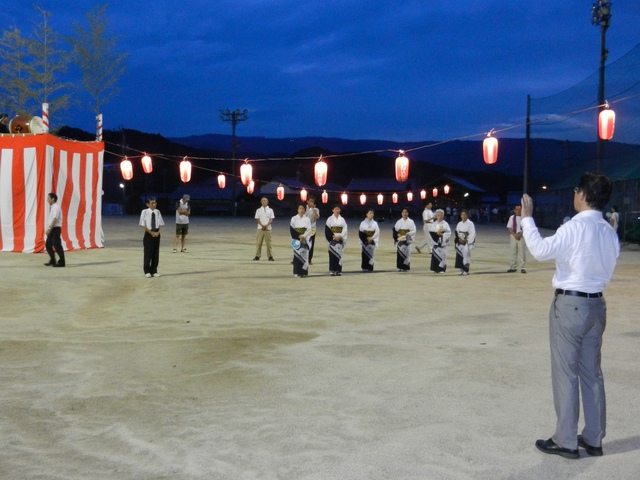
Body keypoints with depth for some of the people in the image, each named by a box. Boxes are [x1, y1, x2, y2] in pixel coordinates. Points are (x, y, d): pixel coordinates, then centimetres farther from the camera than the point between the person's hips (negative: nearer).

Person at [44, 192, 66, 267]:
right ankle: (52, 261, 23)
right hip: (52, 229, 10)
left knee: (57, 245, -7)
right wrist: (49, 229, 15)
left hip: (56, 228, -10)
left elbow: (54, 219, -22)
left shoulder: (56, 207, -15)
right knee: (48, 244, 14)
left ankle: (61, 262, -1)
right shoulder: (52, 207, 15)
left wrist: (49, 229, -24)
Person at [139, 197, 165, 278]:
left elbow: (160, 224, 6)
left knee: (156, 253, 8)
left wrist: (158, 232, -10)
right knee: (148, 253, 1)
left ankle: (154, 271, 18)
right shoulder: (145, 212, -9)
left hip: (156, 234, 3)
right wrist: (151, 232, -13)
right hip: (148, 234, -3)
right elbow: (142, 225, -8)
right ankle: (147, 271, 12)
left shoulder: (157, 212, 0)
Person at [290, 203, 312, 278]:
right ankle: (297, 272, -5)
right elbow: (292, 229, -3)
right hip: (297, 239, -1)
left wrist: (303, 236, -15)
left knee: (304, 254, 0)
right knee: (297, 254, -6)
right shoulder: (294, 218, 2)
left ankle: (303, 271, 5)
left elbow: (309, 229, -2)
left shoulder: (307, 219, 5)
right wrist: (299, 236, -12)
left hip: (305, 239, 1)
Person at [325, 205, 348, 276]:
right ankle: (332, 270, -3)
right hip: (332, 239, -2)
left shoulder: (342, 219, 8)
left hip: (340, 239, 2)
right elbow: (327, 229, -5)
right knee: (332, 254, -5)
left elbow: (345, 229, 2)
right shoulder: (330, 219, 1)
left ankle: (338, 270, 4)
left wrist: (340, 237, -11)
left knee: (339, 254, 1)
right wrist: (333, 236, -13)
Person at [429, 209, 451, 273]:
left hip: (442, 242, -3)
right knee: (435, 254, 2)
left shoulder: (445, 224, -1)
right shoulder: (434, 224, 8)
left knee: (442, 254, -5)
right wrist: (437, 233, -14)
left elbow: (449, 233, -5)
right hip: (436, 241, 3)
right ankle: (435, 268, 10)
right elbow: (431, 232, 2)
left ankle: (442, 268, 0)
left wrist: (442, 234, -16)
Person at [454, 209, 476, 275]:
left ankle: (466, 270, -4)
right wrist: (459, 239, -6)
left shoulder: (470, 223, -6)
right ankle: (462, 270, 11)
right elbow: (456, 233, 11)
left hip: (467, 242, -5)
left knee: (466, 255, -9)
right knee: (459, 255, 2)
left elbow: (472, 234, -10)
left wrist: (466, 241, -15)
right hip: (460, 242, 5)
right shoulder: (459, 224, 11)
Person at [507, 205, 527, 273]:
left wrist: (520, 234, -16)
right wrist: (514, 235, -12)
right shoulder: (512, 217, 4)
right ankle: (513, 267, 15)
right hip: (513, 236, 2)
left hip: (522, 236, -2)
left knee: (522, 252, -3)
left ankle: (523, 267, 1)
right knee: (513, 252, 7)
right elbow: (509, 228, 2)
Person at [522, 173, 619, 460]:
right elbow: (607, 271, 13)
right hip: (596, 304, 7)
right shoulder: (609, 232, 7)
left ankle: (566, 441, 7)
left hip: (569, 304, -7)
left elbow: (541, 250, -23)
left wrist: (527, 219, -14)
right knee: (592, 372, 13)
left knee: (566, 373, 0)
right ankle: (593, 439, 21)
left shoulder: (576, 227, -16)